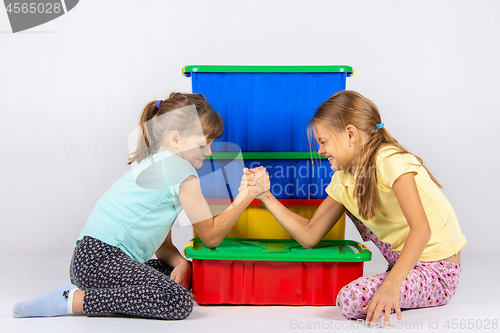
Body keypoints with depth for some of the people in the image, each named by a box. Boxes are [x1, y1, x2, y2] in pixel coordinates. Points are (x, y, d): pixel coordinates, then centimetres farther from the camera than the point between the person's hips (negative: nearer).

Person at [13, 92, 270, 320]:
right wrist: (248, 194, 3)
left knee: (185, 277, 17)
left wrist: (181, 263, 4)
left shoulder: (153, 166, 24)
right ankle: (74, 300, -16)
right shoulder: (180, 169, -8)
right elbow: (211, 236, -2)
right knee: (180, 302, -24)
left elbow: (161, 243, 24)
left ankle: (84, 291, 8)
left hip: (90, 260, 11)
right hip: (100, 258, -11)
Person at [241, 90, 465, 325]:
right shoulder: (344, 180, 3)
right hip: (405, 259, 8)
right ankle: (398, 273, 14)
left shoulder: (390, 161, -21)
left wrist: (392, 284, -41)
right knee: (350, 199, 11)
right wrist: (266, 196, -3)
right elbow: (309, 236, 3)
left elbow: (421, 229, -31)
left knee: (352, 300, -28)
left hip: (439, 272, -8)